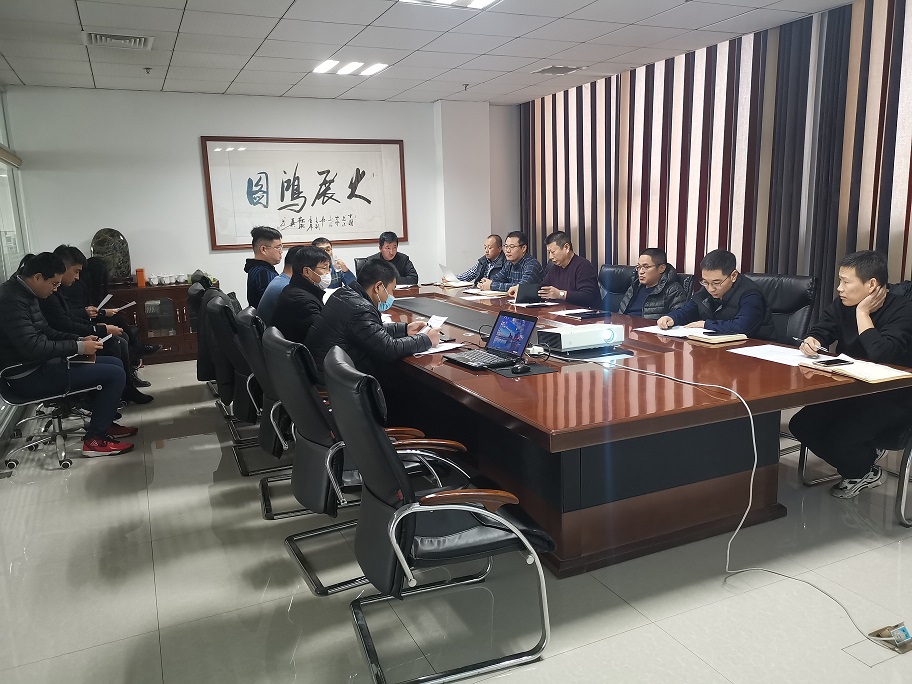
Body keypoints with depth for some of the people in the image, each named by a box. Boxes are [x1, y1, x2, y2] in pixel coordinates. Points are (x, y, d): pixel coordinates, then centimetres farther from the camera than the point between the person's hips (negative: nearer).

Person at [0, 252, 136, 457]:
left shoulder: (24, 293, 10)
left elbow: (46, 332, 18)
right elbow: (31, 346, -29)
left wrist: (79, 340, 3)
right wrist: (78, 347, -20)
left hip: (40, 364, 11)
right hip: (30, 377, -11)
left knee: (115, 363, 13)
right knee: (115, 374, -15)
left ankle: (104, 423, 23)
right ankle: (94, 440, -5)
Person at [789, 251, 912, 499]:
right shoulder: (842, 305, 2)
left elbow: (881, 355, -34)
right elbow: (819, 332, 3)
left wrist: (862, 313, -24)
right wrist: (811, 341, -21)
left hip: (891, 397, -7)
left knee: (839, 438, -27)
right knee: (801, 426, -9)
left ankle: (867, 472, 10)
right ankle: (855, 470, 14)